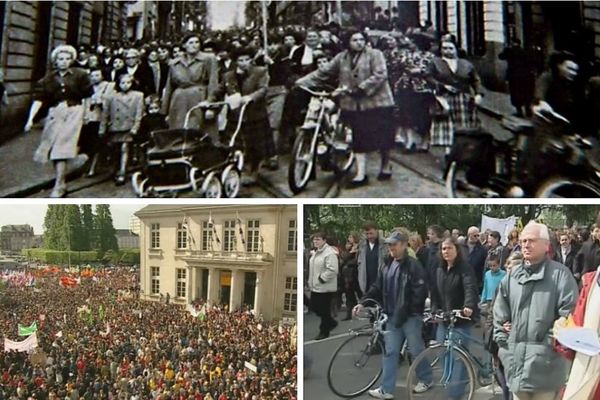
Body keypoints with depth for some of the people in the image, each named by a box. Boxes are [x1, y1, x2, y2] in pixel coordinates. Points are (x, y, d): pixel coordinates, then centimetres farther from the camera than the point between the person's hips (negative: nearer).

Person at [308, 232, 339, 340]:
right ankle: (331, 322, 31)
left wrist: (321, 279, -22)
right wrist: (310, 281, 16)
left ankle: (324, 331, 18)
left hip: (325, 287, -9)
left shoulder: (330, 253, -16)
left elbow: (332, 270, -25)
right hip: (315, 287, 9)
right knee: (314, 307, 11)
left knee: (324, 310, 1)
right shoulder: (316, 252, 15)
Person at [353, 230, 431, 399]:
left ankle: (426, 379, 30)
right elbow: (376, 288, 10)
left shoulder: (414, 265, -11)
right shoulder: (387, 267, 10)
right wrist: (362, 302, -3)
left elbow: (420, 292, -16)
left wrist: (406, 310, -21)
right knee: (390, 352, 6)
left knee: (416, 349, 8)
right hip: (392, 316, 6)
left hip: (411, 316, -6)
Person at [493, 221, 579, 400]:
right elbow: (499, 311, 15)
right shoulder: (512, 275, 12)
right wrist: (502, 338, 8)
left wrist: (552, 342, -11)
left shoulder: (560, 273, -4)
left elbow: (569, 313, -9)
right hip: (516, 356, 5)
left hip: (545, 358, -5)